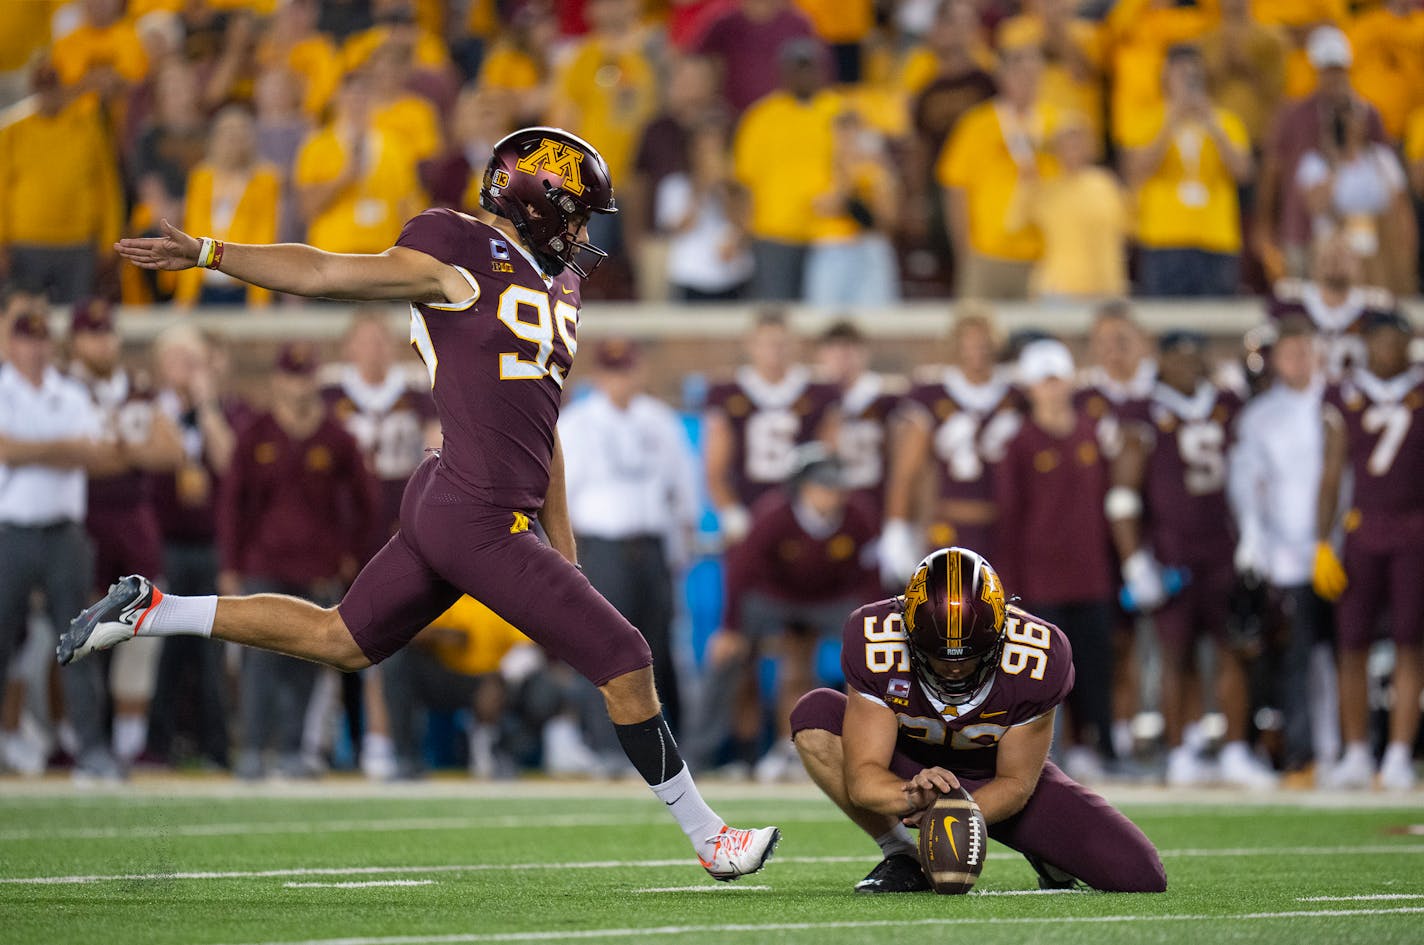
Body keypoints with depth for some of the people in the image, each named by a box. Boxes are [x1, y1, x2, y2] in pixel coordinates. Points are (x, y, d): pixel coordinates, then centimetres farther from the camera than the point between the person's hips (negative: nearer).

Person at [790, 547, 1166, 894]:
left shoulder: (1036, 659, -30)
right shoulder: (877, 646, -30)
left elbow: (1015, 781, -19)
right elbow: (862, 777, -30)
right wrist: (913, 798, -53)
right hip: (909, 770, 0)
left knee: (1142, 877, -17)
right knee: (815, 715, -31)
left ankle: (1043, 850, 16)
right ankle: (901, 859, -14)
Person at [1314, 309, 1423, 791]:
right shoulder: (1346, 398, 6)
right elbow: (1332, 475, 9)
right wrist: (1321, 544, 3)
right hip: (1362, 529, 1)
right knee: (1353, 643, -1)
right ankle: (1356, 755, 9)